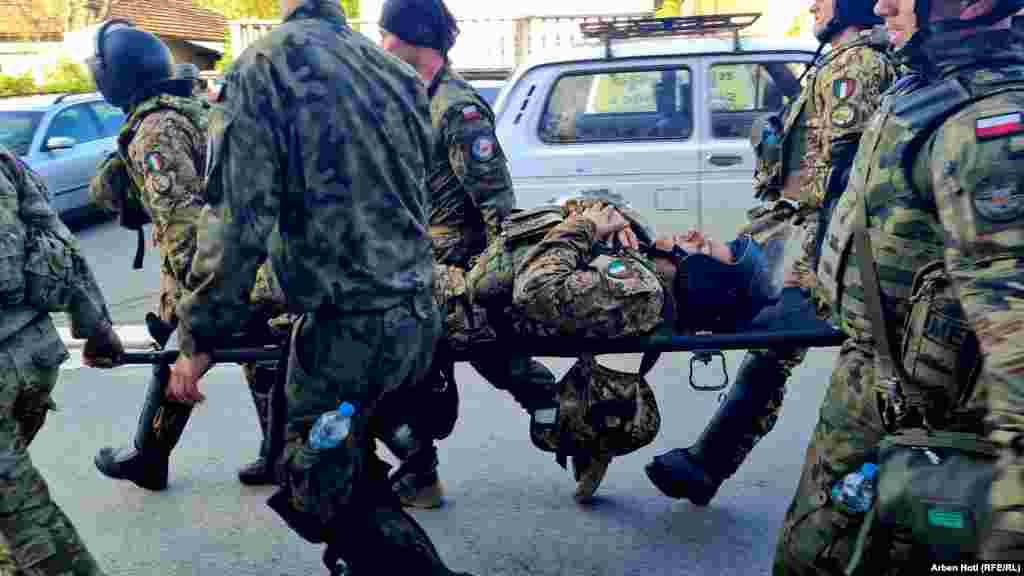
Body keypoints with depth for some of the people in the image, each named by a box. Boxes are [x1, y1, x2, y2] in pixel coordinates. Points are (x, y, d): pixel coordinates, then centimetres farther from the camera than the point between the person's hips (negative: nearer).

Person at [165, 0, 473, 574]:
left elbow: (239, 222, -16)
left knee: (322, 497, 9)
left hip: (345, 327, -7)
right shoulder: (397, 72, 10)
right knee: (355, 477, 23)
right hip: (419, 316, 7)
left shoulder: (267, 64, -9)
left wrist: (200, 340, -7)